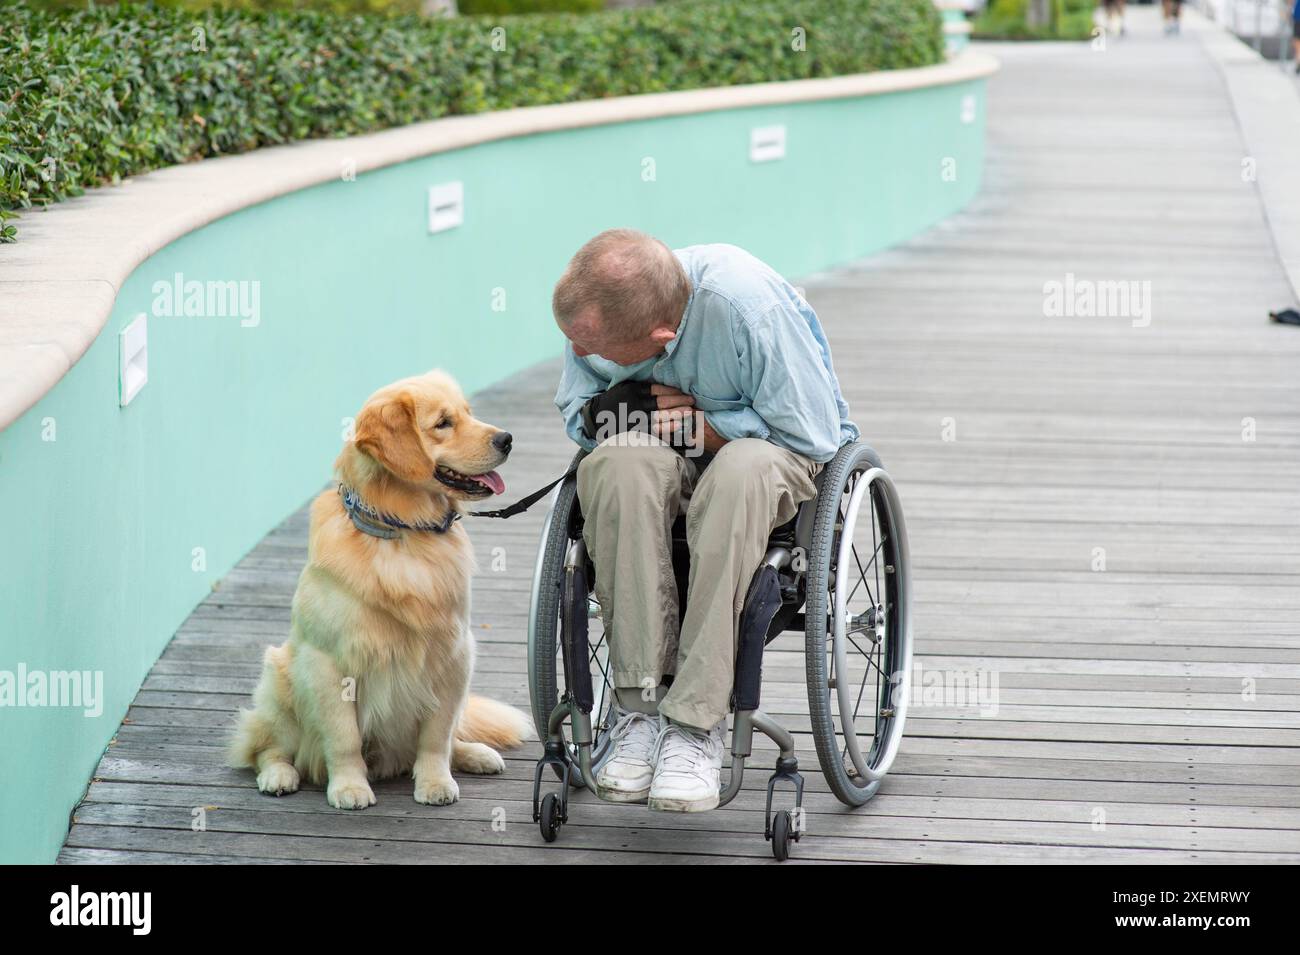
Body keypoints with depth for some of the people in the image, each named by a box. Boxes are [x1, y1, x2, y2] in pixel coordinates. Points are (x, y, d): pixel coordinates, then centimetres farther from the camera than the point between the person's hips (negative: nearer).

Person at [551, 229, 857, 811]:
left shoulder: (753, 308, -30)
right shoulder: (597, 307, -14)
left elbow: (813, 434, -20)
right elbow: (577, 414, 4)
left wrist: (701, 427, -20)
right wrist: (621, 416, -19)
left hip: (778, 453, -4)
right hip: (669, 457, 4)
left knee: (739, 473, -41)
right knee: (617, 464, -34)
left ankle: (695, 723, -36)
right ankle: (641, 704, -30)